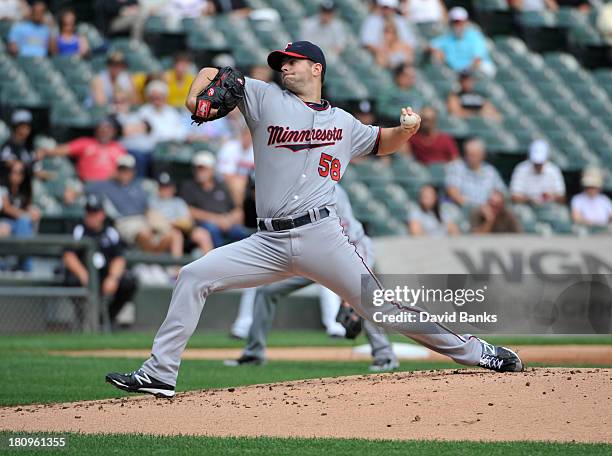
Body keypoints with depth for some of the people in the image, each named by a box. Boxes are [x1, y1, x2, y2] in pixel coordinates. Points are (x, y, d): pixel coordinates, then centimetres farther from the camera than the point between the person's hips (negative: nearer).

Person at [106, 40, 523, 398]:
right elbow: (214, 73, 11)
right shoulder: (266, 98, 11)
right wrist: (197, 96, -11)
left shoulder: (343, 123, 15)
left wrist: (407, 129, 9)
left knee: (382, 307, -6)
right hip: (269, 243, 2)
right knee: (194, 277, -9)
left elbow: (381, 142, 31)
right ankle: (160, 374, -6)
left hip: (320, 235, -2)